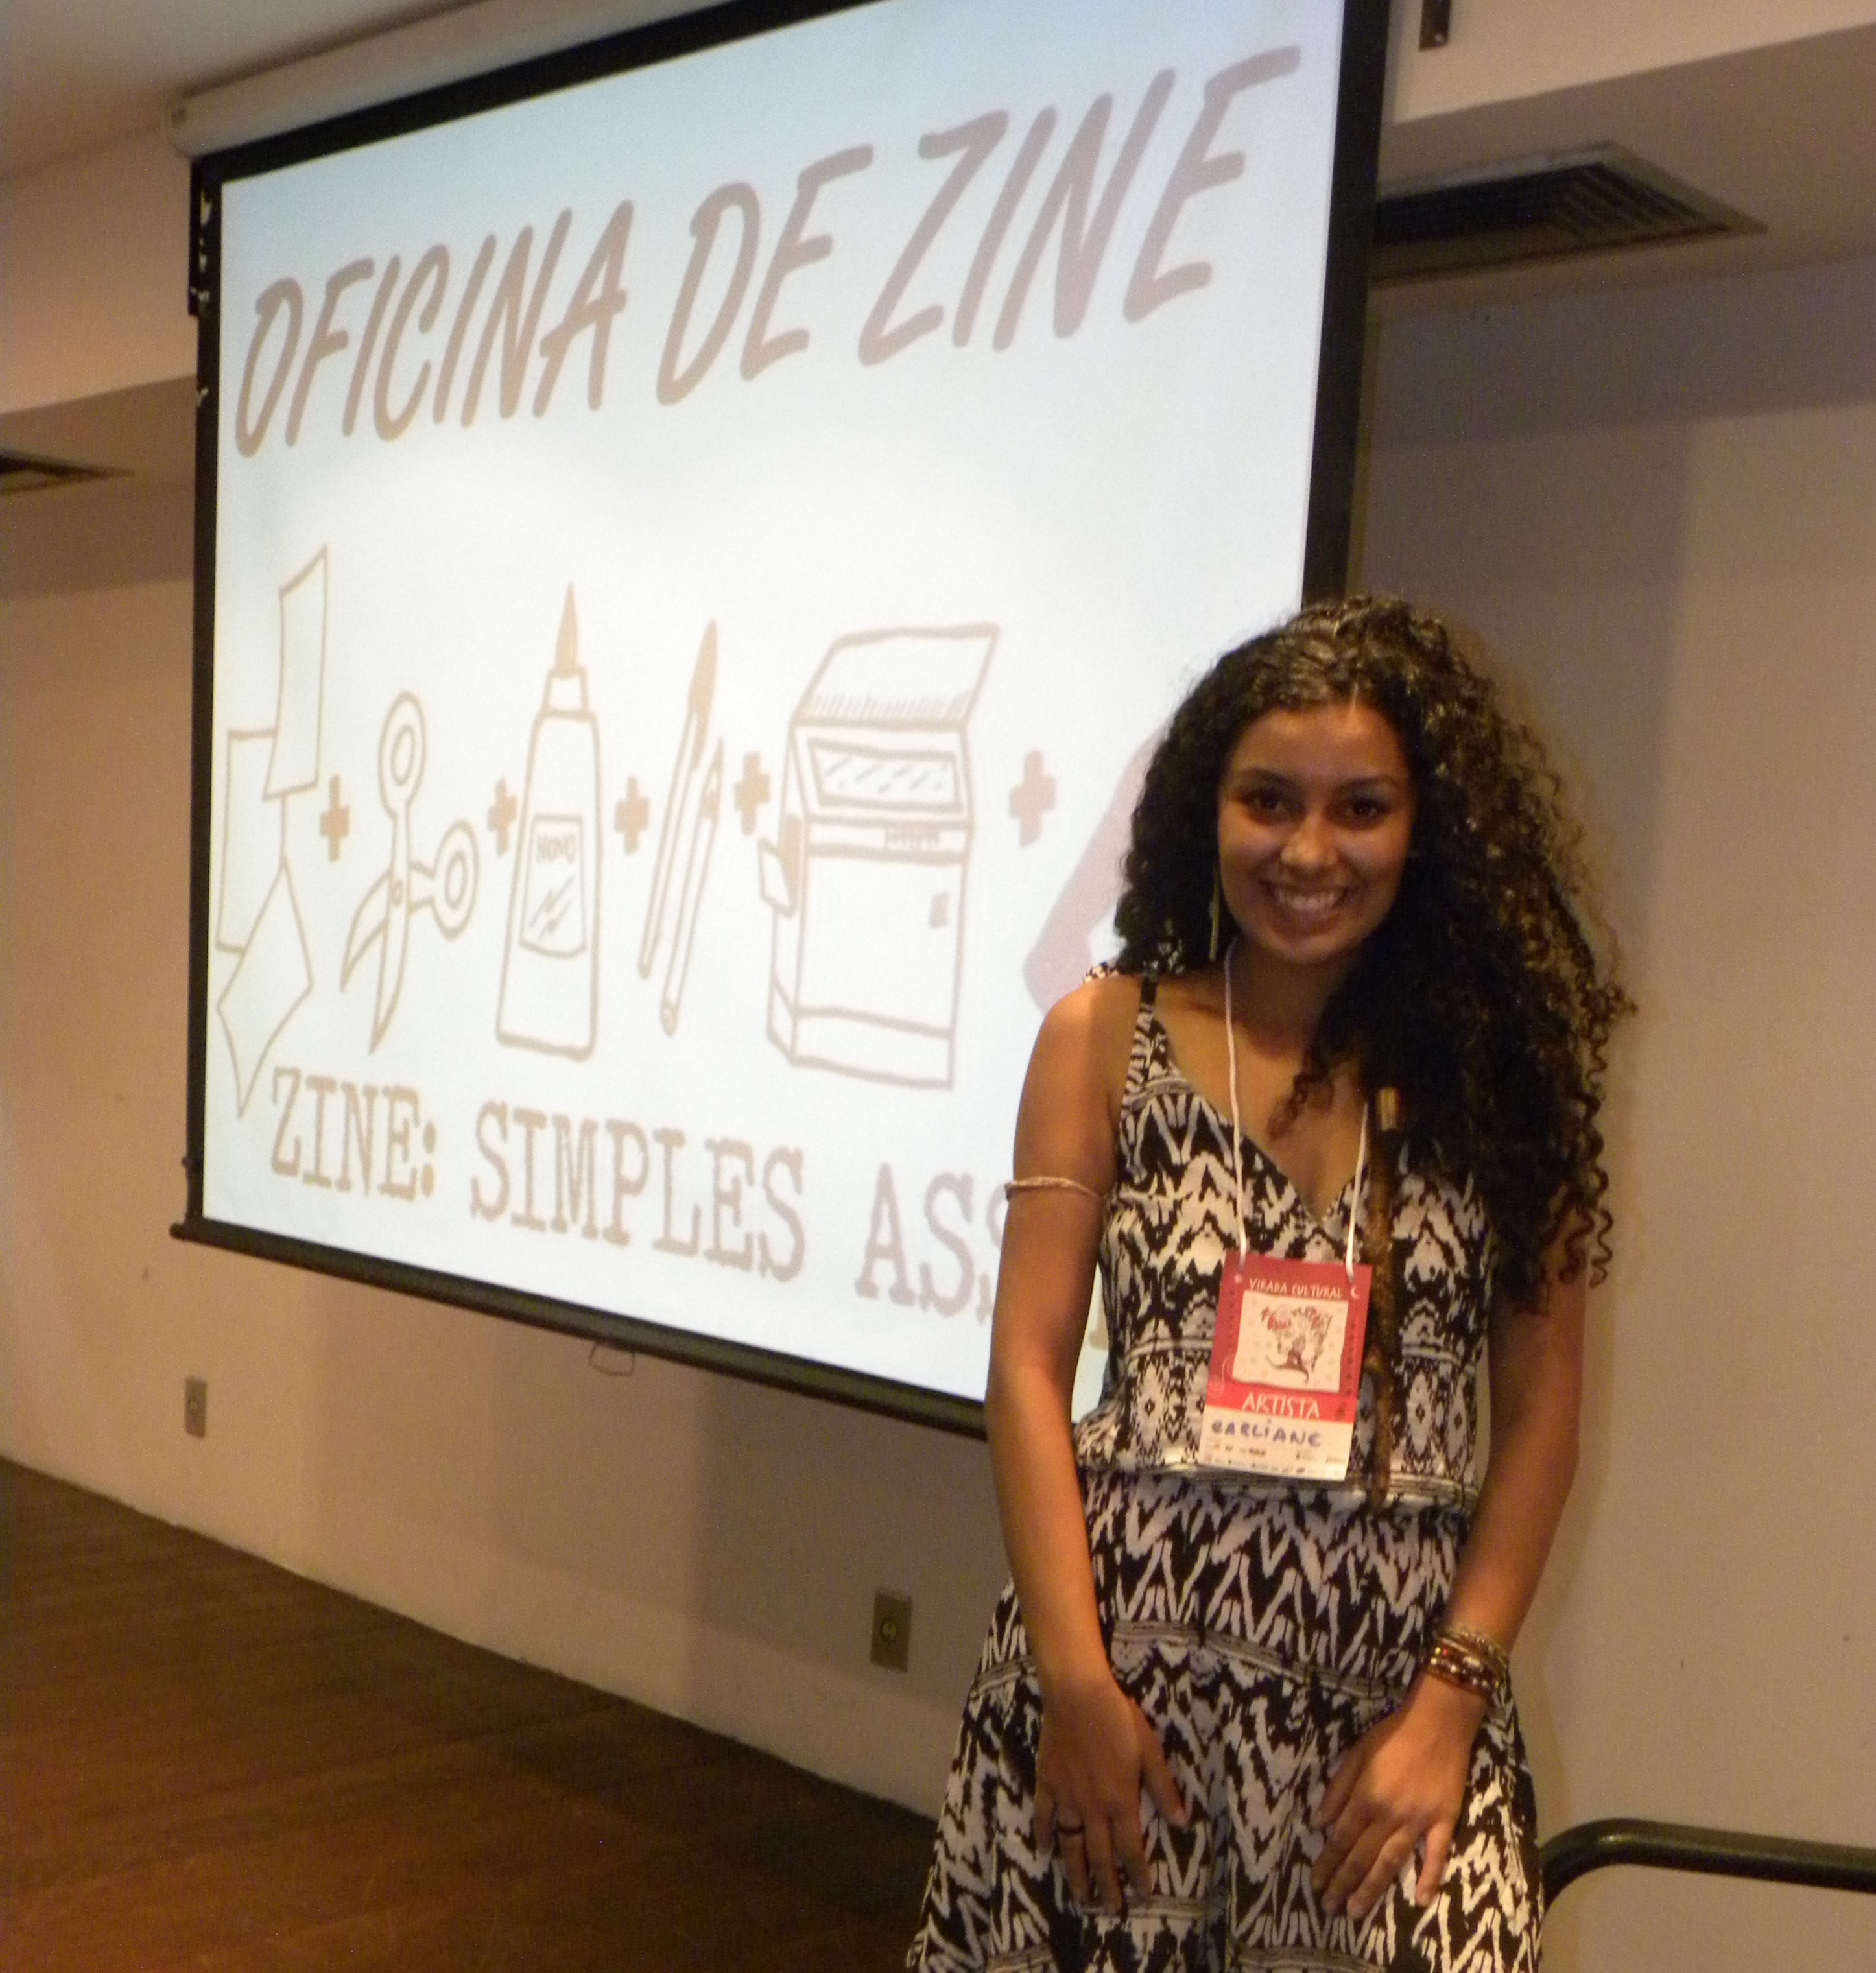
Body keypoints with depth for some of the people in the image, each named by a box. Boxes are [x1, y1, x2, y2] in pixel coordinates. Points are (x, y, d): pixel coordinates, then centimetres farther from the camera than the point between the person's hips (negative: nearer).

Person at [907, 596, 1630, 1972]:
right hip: (1129, 1652, 0)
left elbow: (1541, 1409, 3)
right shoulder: (1108, 1037, 1)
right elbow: (1029, 1369, -2)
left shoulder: (1498, 1063, 3)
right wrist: (1074, 1680, -8)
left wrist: (1456, 1694, -4)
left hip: (1397, 1690, 1)